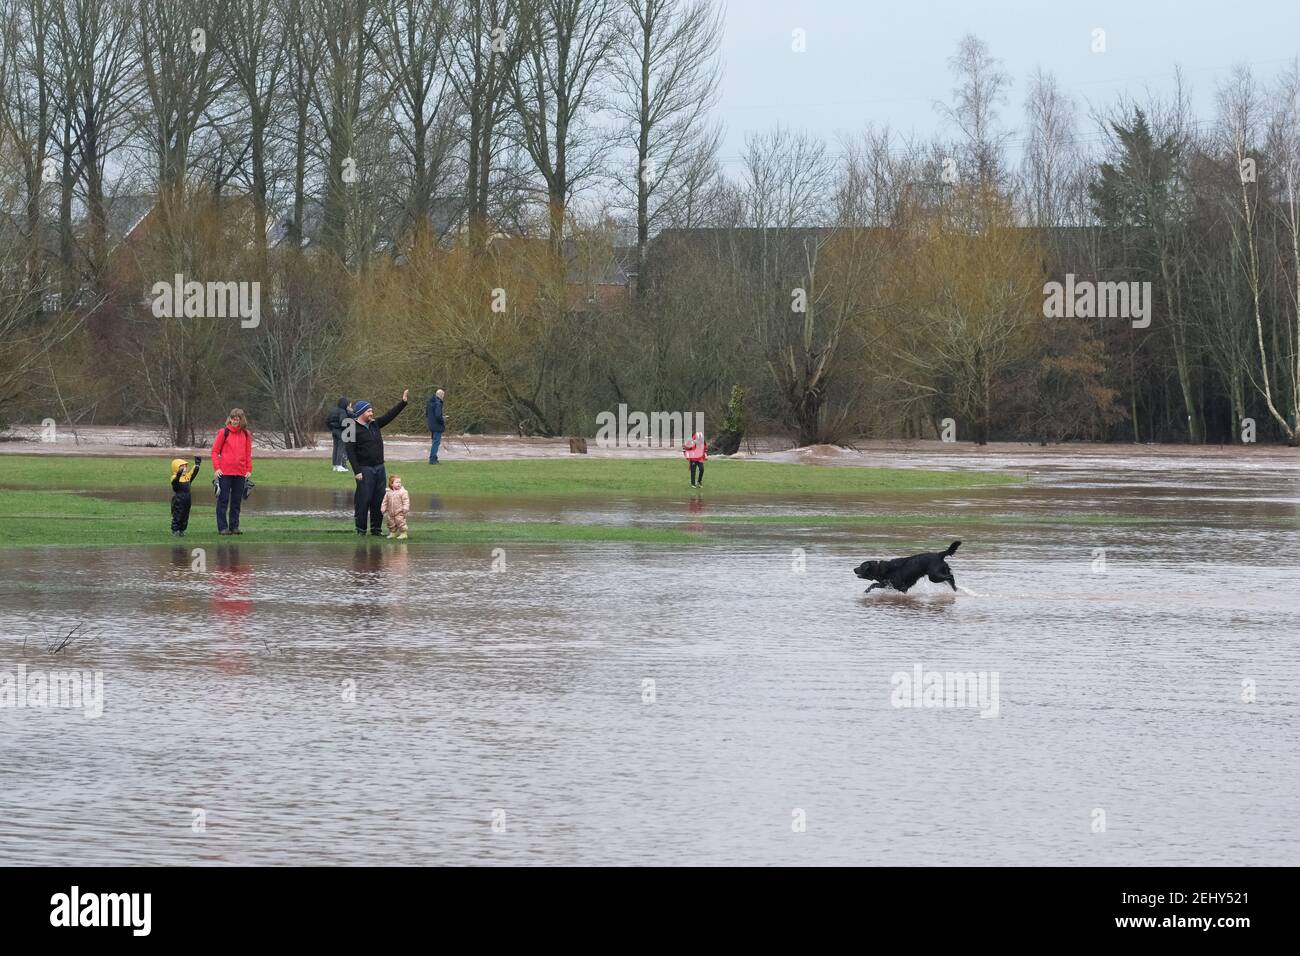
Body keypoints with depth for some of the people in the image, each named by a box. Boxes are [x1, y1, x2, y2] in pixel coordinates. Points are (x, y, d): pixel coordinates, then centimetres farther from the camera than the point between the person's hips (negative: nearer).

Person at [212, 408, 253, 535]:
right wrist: (217, 467, -8)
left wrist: (249, 470, 5)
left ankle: (234, 526, 13)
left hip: (240, 473, 3)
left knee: (237, 501, 7)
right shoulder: (224, 433, 0)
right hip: (225, 472, -3)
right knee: (223, 500, -2)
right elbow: (215, 451, 1)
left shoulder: (246, 434, 9)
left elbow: (248, 453, 13)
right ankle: (222, 527, 0)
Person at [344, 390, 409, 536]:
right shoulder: (353, 429, -8)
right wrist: (356, 471, -17)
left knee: (379, 500, 7)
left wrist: (403, 401, 10)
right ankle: (361, 530, 3)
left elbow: (390, 415, 17)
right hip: (365, 469, -7)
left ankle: (376, 529, 15)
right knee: (363, 500, -5)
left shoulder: (375, 424, 12)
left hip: (379, 468, 7)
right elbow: (350, 452, -12)